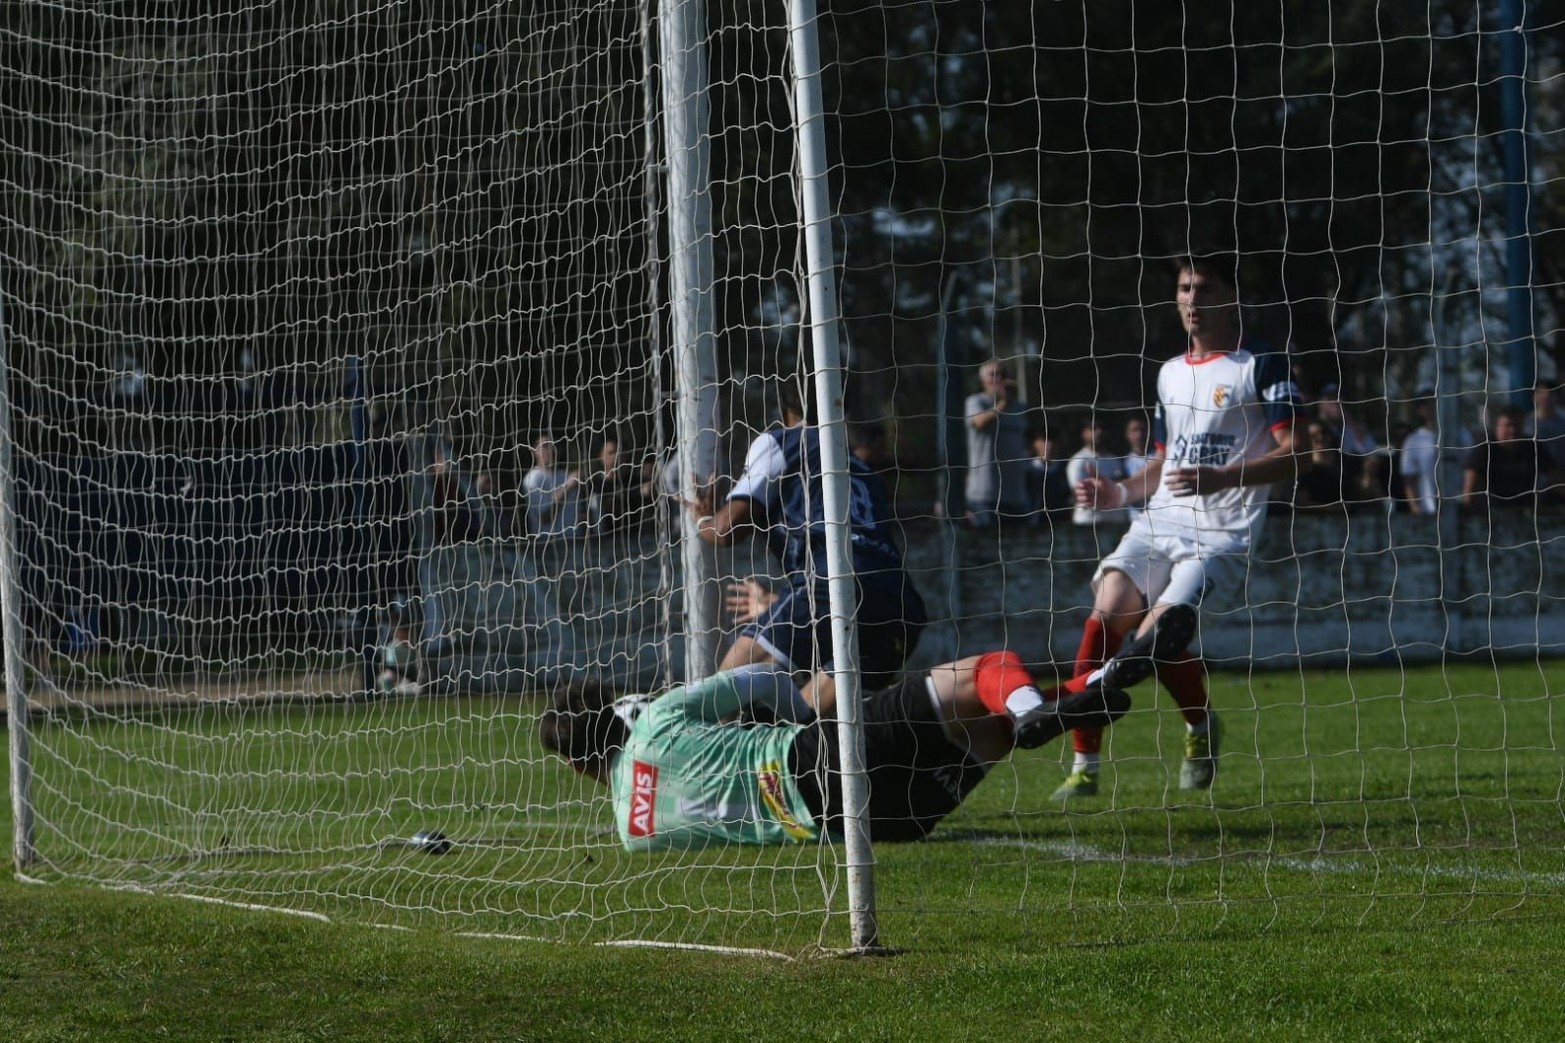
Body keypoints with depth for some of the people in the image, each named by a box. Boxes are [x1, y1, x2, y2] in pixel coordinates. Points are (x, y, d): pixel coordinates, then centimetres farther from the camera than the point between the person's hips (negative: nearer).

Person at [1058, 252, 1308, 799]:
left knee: (1153, 638, -23)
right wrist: (1120, 492, 10)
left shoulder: (1262, 366, -1)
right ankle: (1084, 764, -17)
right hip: (1158, 522, 6)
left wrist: (1222, 478, -24)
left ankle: (1202, 723, 8)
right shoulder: (1169, 373, 22)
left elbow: (1294, 456, -10)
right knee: (1108, 611, -19)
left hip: (1221, 534, -6)